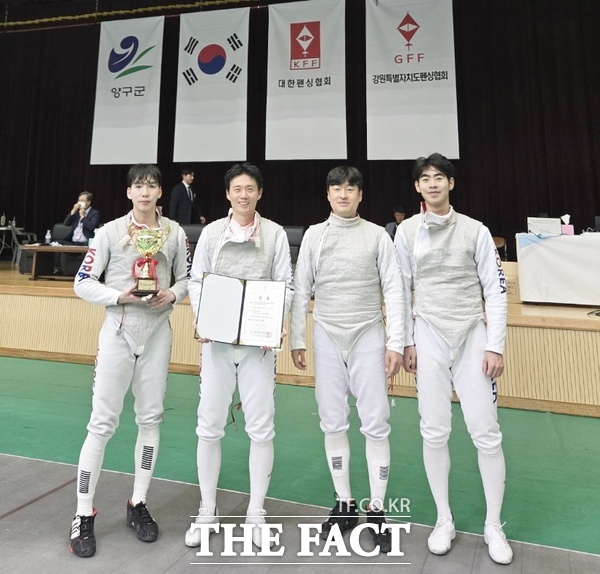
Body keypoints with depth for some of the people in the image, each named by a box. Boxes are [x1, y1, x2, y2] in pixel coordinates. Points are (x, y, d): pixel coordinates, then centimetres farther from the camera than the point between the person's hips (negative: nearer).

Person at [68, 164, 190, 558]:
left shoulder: (174, 232, 4)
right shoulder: (111, 231, -2)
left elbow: (187, 278, 10)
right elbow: (83, 284, -2)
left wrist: (172, 294, -10)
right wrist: (119, 295, -18)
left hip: (158, 334, 3)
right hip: (119, 333, -2)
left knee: (151, 418, 9)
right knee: (103, 422, -1)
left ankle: (139, 505, 25)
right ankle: (84, 516, 14)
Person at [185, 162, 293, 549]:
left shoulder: (275, 233, 3)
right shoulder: (211, 232, 6)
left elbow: (286, 284, 1)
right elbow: (196, 280, 6)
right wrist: (201, 318, -10)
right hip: (216, 338, 1)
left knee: (261, 427, 3)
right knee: (210, 425, 7)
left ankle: (256, 514, 22)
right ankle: (207, 512, 25)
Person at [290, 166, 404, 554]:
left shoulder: (377, 236, 1)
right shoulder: (314, 235, 5)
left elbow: (394, 291, -1)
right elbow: (301, 291, 6)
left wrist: (396, 343, -7)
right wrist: (296, 340, 4)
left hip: (368, 336, -1)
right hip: (327, 337, 2)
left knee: (375, 424, 1)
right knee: (333, 423, 9)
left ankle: (377, 510, 18)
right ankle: (344, 504, 26)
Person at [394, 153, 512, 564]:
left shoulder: (475, 231, 0)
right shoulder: (407, 231, 4)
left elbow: (496, 291, 0)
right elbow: (401, 290, 6)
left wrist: (495, 346, -5)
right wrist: (406, 341, 2)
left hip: (473, 337, 0)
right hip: (429, 337, 1)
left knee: (487, 434, 2)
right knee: (435, 432, 6)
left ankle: (494, 526, 22)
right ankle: (444, 521, 24)